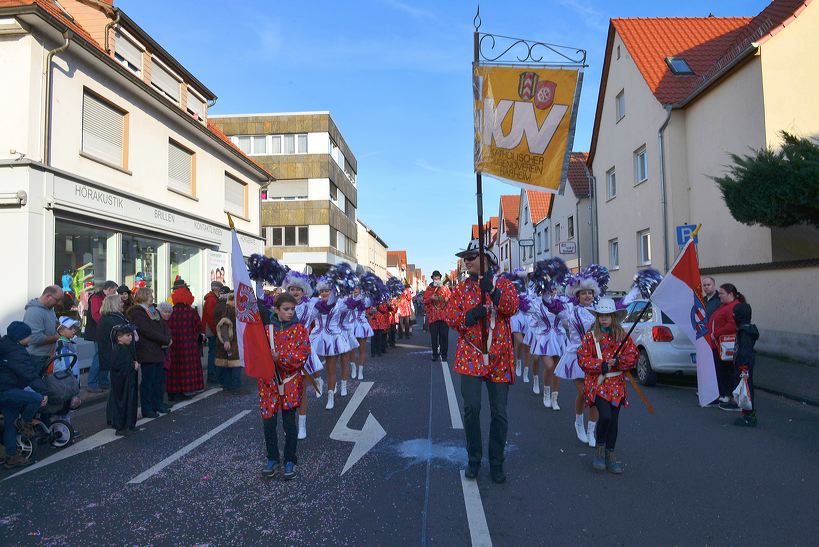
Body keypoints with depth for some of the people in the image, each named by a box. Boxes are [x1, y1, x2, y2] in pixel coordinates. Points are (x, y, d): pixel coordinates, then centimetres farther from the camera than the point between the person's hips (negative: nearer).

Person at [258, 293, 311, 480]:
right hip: (268, 381, 2)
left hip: (290, 382, -2)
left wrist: (280, 357, -20)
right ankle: (272, 459, 25)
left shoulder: (299, 328, -3)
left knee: (289, 423, 3)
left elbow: (302, 355, -11)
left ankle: (290, 461, 21)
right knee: (268, 422, 5)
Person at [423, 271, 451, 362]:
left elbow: (450, 299, 11)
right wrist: (431, 298, -11)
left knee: (444, 335, -1)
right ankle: (435, 354, 11)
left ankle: (444, 354, 7)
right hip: (433, 316, 0)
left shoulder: (445, 288, 9)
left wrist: (447, 299, -11)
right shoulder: (429, 289, 9)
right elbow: (425, 301, 6)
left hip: (444, 316, 0)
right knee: (434, 336, 2)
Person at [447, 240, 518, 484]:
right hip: (471, 355, 0)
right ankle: (474, 459, 13)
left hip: (499, 356, 0)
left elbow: (512, 308, -13)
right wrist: (471, 314, -19)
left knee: (499, 412, 6)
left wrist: (492, 290, -28)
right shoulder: (461, 289, 8)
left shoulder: (504, 284, 4)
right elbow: (451, 318, 0)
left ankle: (496, 463, 21)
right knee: (472, 408, -7)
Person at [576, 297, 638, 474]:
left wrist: (617, 362, -14)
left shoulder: (622, 335, 6)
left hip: (616, 383, 3)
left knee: (614, 420, 7)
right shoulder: (590, 336, -2)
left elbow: (633, 355, 3)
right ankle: (600, 449, 6)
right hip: (597, 383, -3)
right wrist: (601, 365, -19)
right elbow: (582, 359, -8)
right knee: (605, 416, -18)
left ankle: (610, 455, 23)